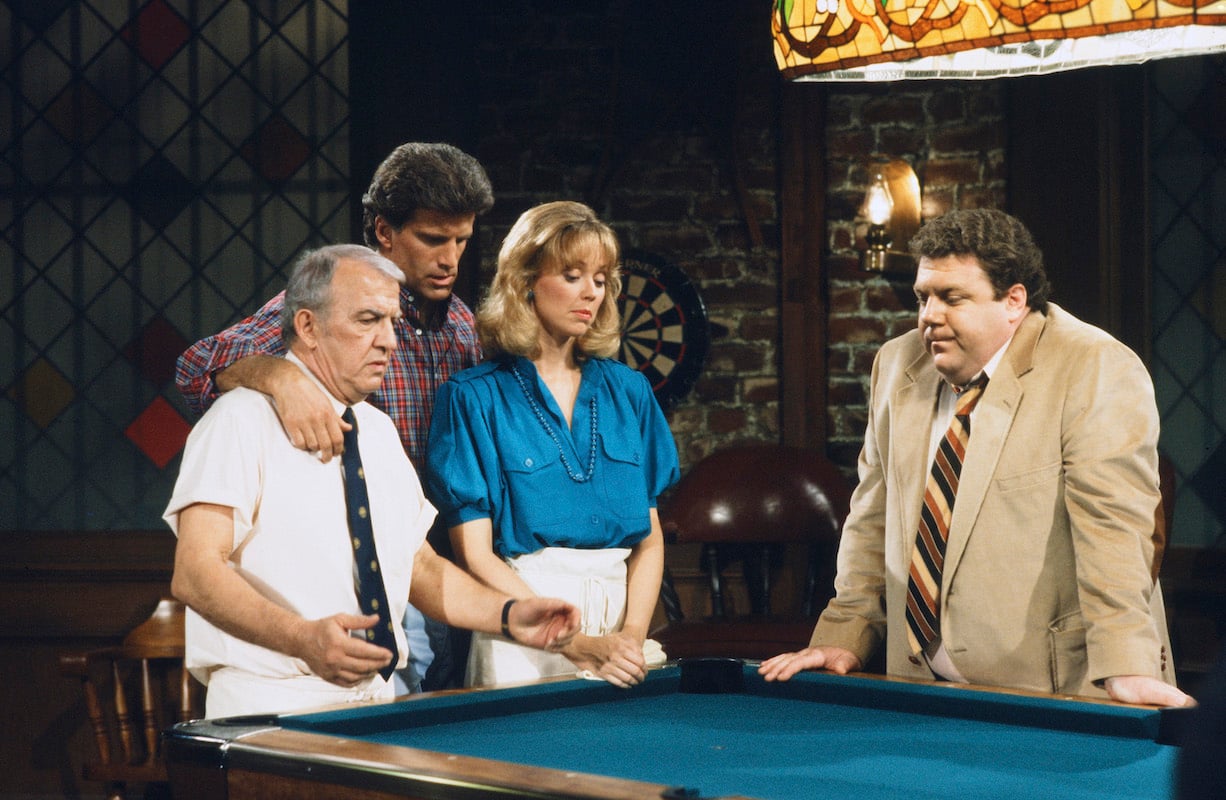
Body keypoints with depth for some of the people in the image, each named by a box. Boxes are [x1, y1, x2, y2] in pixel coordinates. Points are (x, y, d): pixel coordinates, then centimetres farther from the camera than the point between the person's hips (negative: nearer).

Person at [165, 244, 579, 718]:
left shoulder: (380, 431, 20)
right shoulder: (243, 420, -5)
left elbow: (421, 566, 24)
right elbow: (194, 572, -16)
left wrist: (509, 616, 6)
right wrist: (302, 638, -32)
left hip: (376, 701, 6)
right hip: (269, 709, -6)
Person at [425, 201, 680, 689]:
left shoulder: (628, 391, 10)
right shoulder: (474, 397, -3)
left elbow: (650, 538, 10)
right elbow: (475, 555, -9)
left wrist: (632, 634, -7)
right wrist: (577, 644, -17)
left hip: (618, 614, 4)